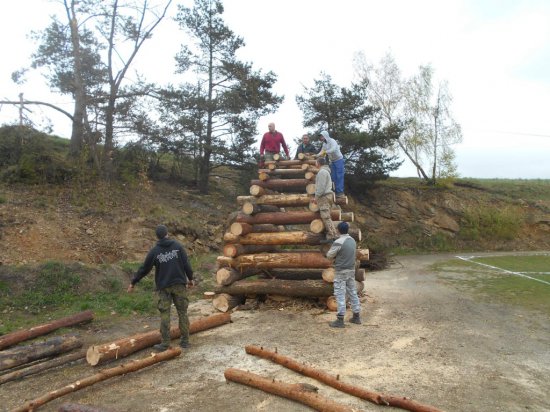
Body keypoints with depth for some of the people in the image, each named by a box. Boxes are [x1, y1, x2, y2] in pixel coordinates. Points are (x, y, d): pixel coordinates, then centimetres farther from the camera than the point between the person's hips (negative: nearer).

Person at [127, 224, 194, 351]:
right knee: (182, 312, 9)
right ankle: (185, 340, 14)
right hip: (179, 285, 1)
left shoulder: (154, 251, -2)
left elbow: (144, 269, 3)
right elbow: (186, 264, -2)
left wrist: (133, 283, 15)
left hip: (163, 287, -1)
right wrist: (190, 279, 11)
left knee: (165, 314, 4)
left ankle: (165, 343, 5)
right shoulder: (177, 246, -1)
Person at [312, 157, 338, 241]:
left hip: (324, 196, -10)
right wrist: (317, 197, 23)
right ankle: (333, 235, 11)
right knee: (327, 217, 11)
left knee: (326, 217, -10)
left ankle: (332, 236, -11)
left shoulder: (322, 172, -13)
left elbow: (321, 186, -19)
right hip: (327, 195, 10)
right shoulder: (326, 171, 20)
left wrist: (316, 197, -12)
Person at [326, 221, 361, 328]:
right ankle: (356, 317, 21)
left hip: (341, 271, -7)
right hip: (351, 270, 7)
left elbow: (329, 255, -8)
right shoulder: (352, 240, 6)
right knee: (352, 292, 13)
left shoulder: (338, 242, -18)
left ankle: (340, 320, -2)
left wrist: (331, 250, 11)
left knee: (340, 295, -3)